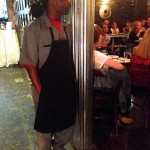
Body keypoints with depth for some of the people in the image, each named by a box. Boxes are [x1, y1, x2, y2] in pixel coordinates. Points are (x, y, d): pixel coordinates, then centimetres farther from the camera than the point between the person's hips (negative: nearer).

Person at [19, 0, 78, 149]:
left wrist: (73, 82, 8)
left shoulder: (66, 28, 5)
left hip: (67, 90, 6)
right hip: (46, 92, -5)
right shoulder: (35, 29, -14)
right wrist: (41, 91, -16)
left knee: (67, 126, 21)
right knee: (45, 129, 15)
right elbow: (29, 64, -15)